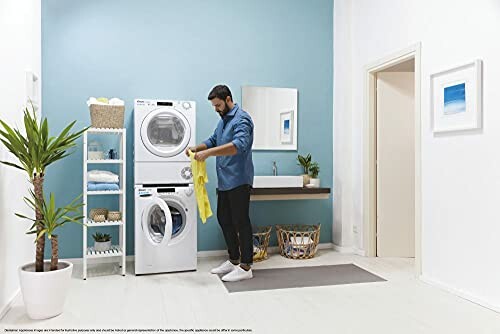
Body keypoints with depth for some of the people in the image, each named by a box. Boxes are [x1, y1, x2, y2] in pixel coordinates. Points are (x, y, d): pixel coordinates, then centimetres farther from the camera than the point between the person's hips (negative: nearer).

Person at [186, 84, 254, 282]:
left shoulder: (242, 119, -14)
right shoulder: (223, 120, 16)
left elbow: (239, 145, -29)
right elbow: (213, 141, 23)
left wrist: (208, 153, -33)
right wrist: (196, 148, 4)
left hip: (239, 181, -10)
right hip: (224, 181, 10)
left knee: (241, 221, -3)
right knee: (224, 219, 14)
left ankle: (246, 267, 6)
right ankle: (234, 260, 27)